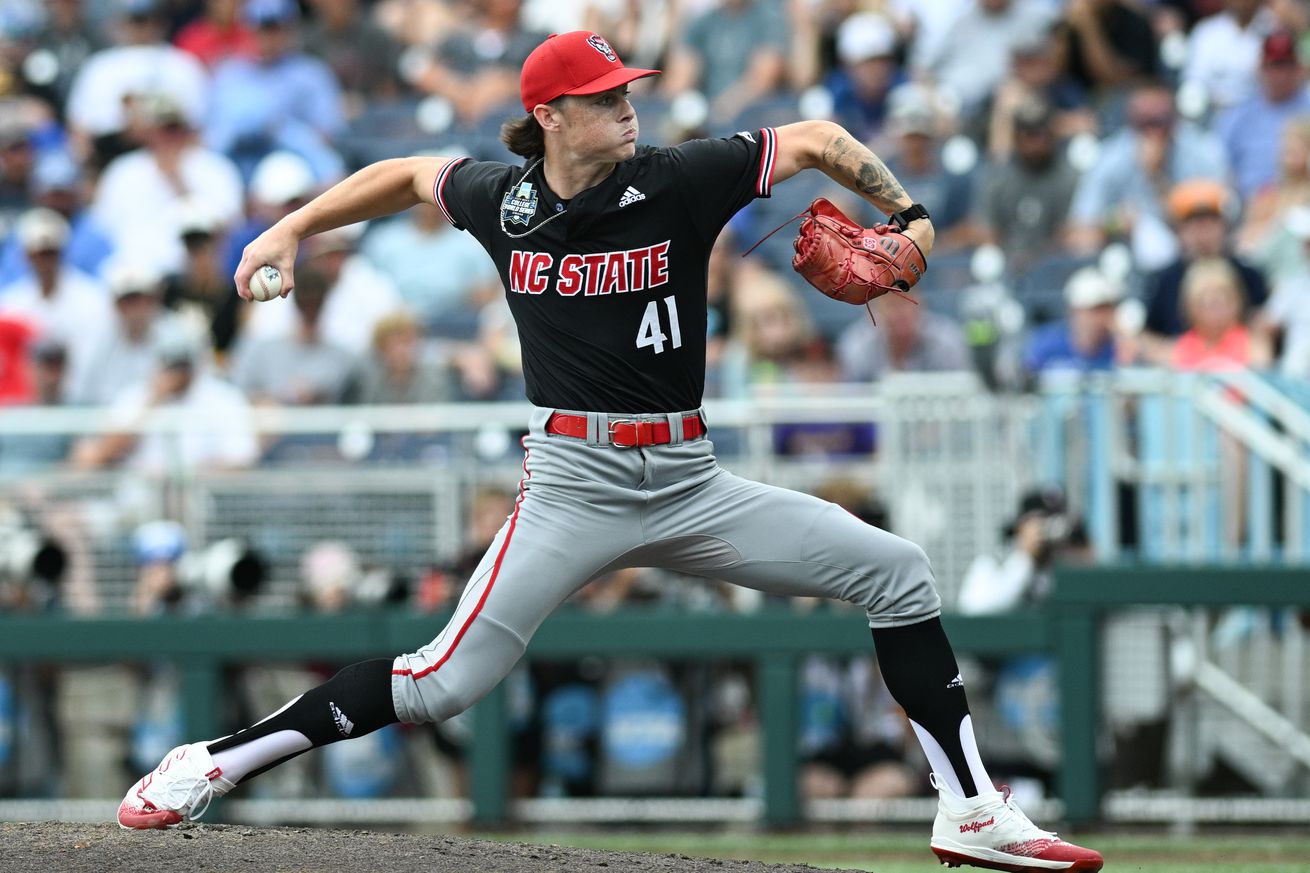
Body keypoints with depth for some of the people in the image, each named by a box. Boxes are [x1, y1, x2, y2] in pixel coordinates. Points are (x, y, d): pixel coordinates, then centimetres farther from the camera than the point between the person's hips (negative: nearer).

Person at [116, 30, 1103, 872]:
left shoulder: (680, 180, -4)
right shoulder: (497, 198, 0)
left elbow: (818, 142, 4)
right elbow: (406, 175, 21)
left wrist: (908, 215, -7)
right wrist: (292, 228, 18)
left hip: (689, 482, 2)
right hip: (574, 484, -2)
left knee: (899, 572, -5)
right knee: (444, 683, -15)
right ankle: (215, 763, -6)